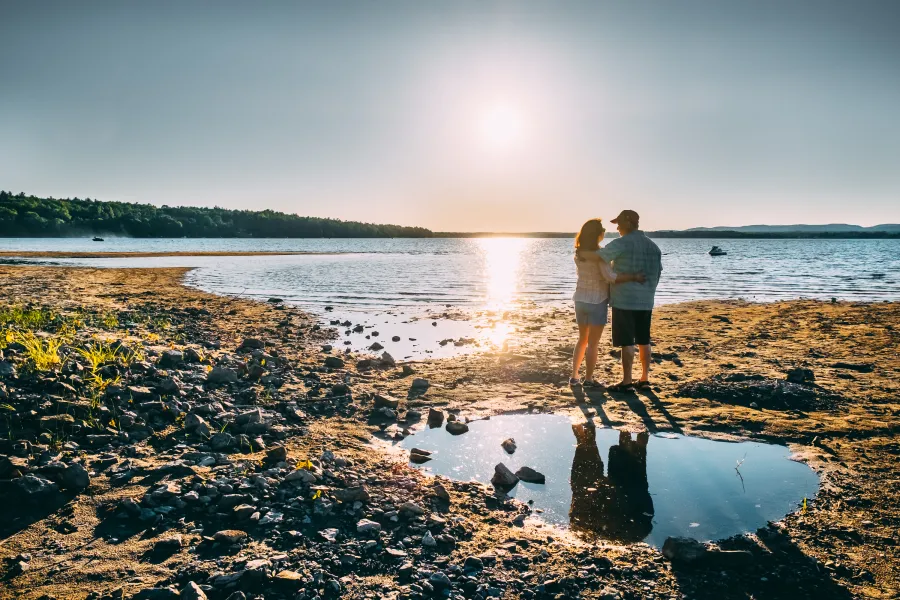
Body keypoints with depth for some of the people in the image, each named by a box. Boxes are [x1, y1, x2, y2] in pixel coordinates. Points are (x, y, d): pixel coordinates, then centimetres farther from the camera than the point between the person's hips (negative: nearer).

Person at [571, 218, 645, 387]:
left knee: (582, 339, 19)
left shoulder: (579, 253, 3)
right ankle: (588, 379, 14)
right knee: (593, 343, 5)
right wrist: (634, 276, -22)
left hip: (580, 300, 6)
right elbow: (610, 276, -28)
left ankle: (574, 376, 20)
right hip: (597, 301, -6)